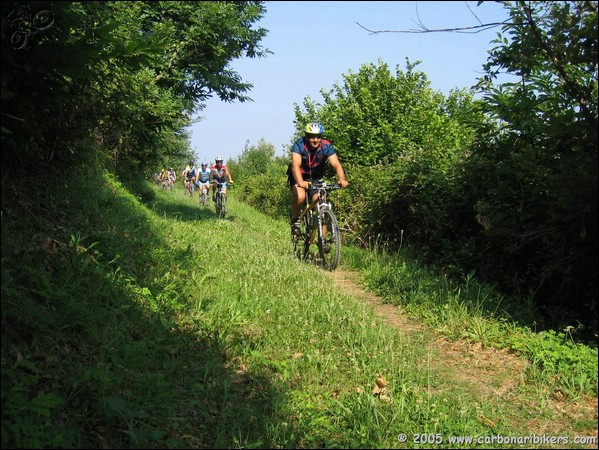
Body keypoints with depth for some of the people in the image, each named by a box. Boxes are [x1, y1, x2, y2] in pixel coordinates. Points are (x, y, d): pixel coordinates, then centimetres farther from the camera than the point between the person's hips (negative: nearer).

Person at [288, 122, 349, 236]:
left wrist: (342, 179, -49)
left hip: (316, 178, 2)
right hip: (299, 177, -2)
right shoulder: (299, 145, -26)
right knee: (300, 196, -32)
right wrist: (301, 182, -57)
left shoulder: (326, 146, -20)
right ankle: (295, 219, -2)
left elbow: (336, 164, -29)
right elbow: (295, 165, -39)